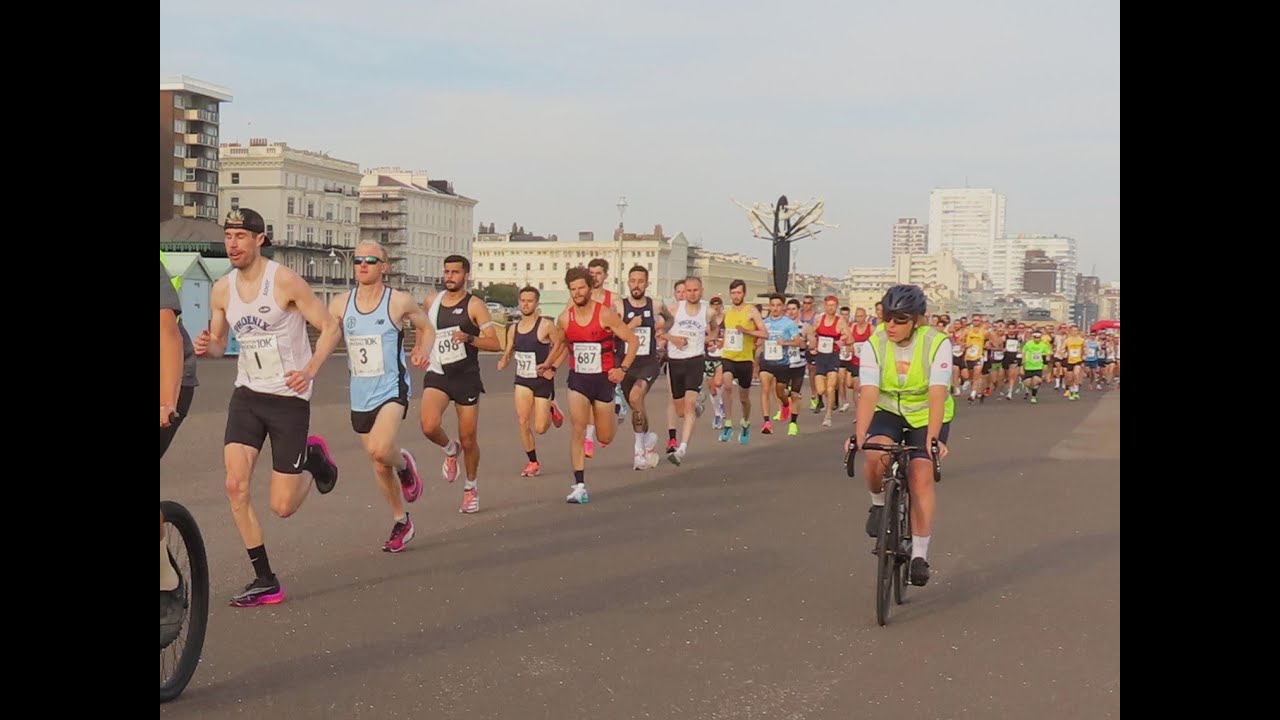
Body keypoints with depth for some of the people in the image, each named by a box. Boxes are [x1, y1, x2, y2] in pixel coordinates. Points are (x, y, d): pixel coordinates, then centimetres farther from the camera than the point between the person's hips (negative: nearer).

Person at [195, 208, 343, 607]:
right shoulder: (221, 290, 2)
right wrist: (206, 347, -10)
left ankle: (312, 458, 30)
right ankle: (265, 581, 3)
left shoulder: (285, 281, -14)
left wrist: (310, 370, -26)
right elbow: (218, 342, 15)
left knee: (282, 507, -3)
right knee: (235, 486, -10)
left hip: (289, 398, -5)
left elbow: (331, 327, -10)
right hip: (247, 395, 5)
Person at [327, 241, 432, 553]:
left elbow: (425, 325, 11)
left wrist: (422, 350, -4)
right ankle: (401, 523, 32)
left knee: (379, 450, -29)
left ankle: (404, 464, 7)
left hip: (391, 390, -4)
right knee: (379, 467, 13)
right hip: (360, 396, 4)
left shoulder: (400, 301, -7)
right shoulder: (340, 303, 1)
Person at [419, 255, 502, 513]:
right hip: (437, 376, 2)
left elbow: (495, 344, -13)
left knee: (468, 439, 5)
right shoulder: (431, 301, 6)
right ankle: (450, 449, 12)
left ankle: (470, 488, 28)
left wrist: (469, 338, -27)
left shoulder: (474, 305, -7)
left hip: (466, 377, -2)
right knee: (429, 427, -23)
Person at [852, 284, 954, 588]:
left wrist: (933, 438, -43)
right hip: (888, 412, 1)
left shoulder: (937, 344, -22)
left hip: (927, 416, -1)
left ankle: (919, 553, -4)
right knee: (877, 454, -29)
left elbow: (937, 394, -32)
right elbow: (869, 393, -27)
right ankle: (878, 503, 2)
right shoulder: (874, 344, -18)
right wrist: (859, 434, -41)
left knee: (921, 477, -15)